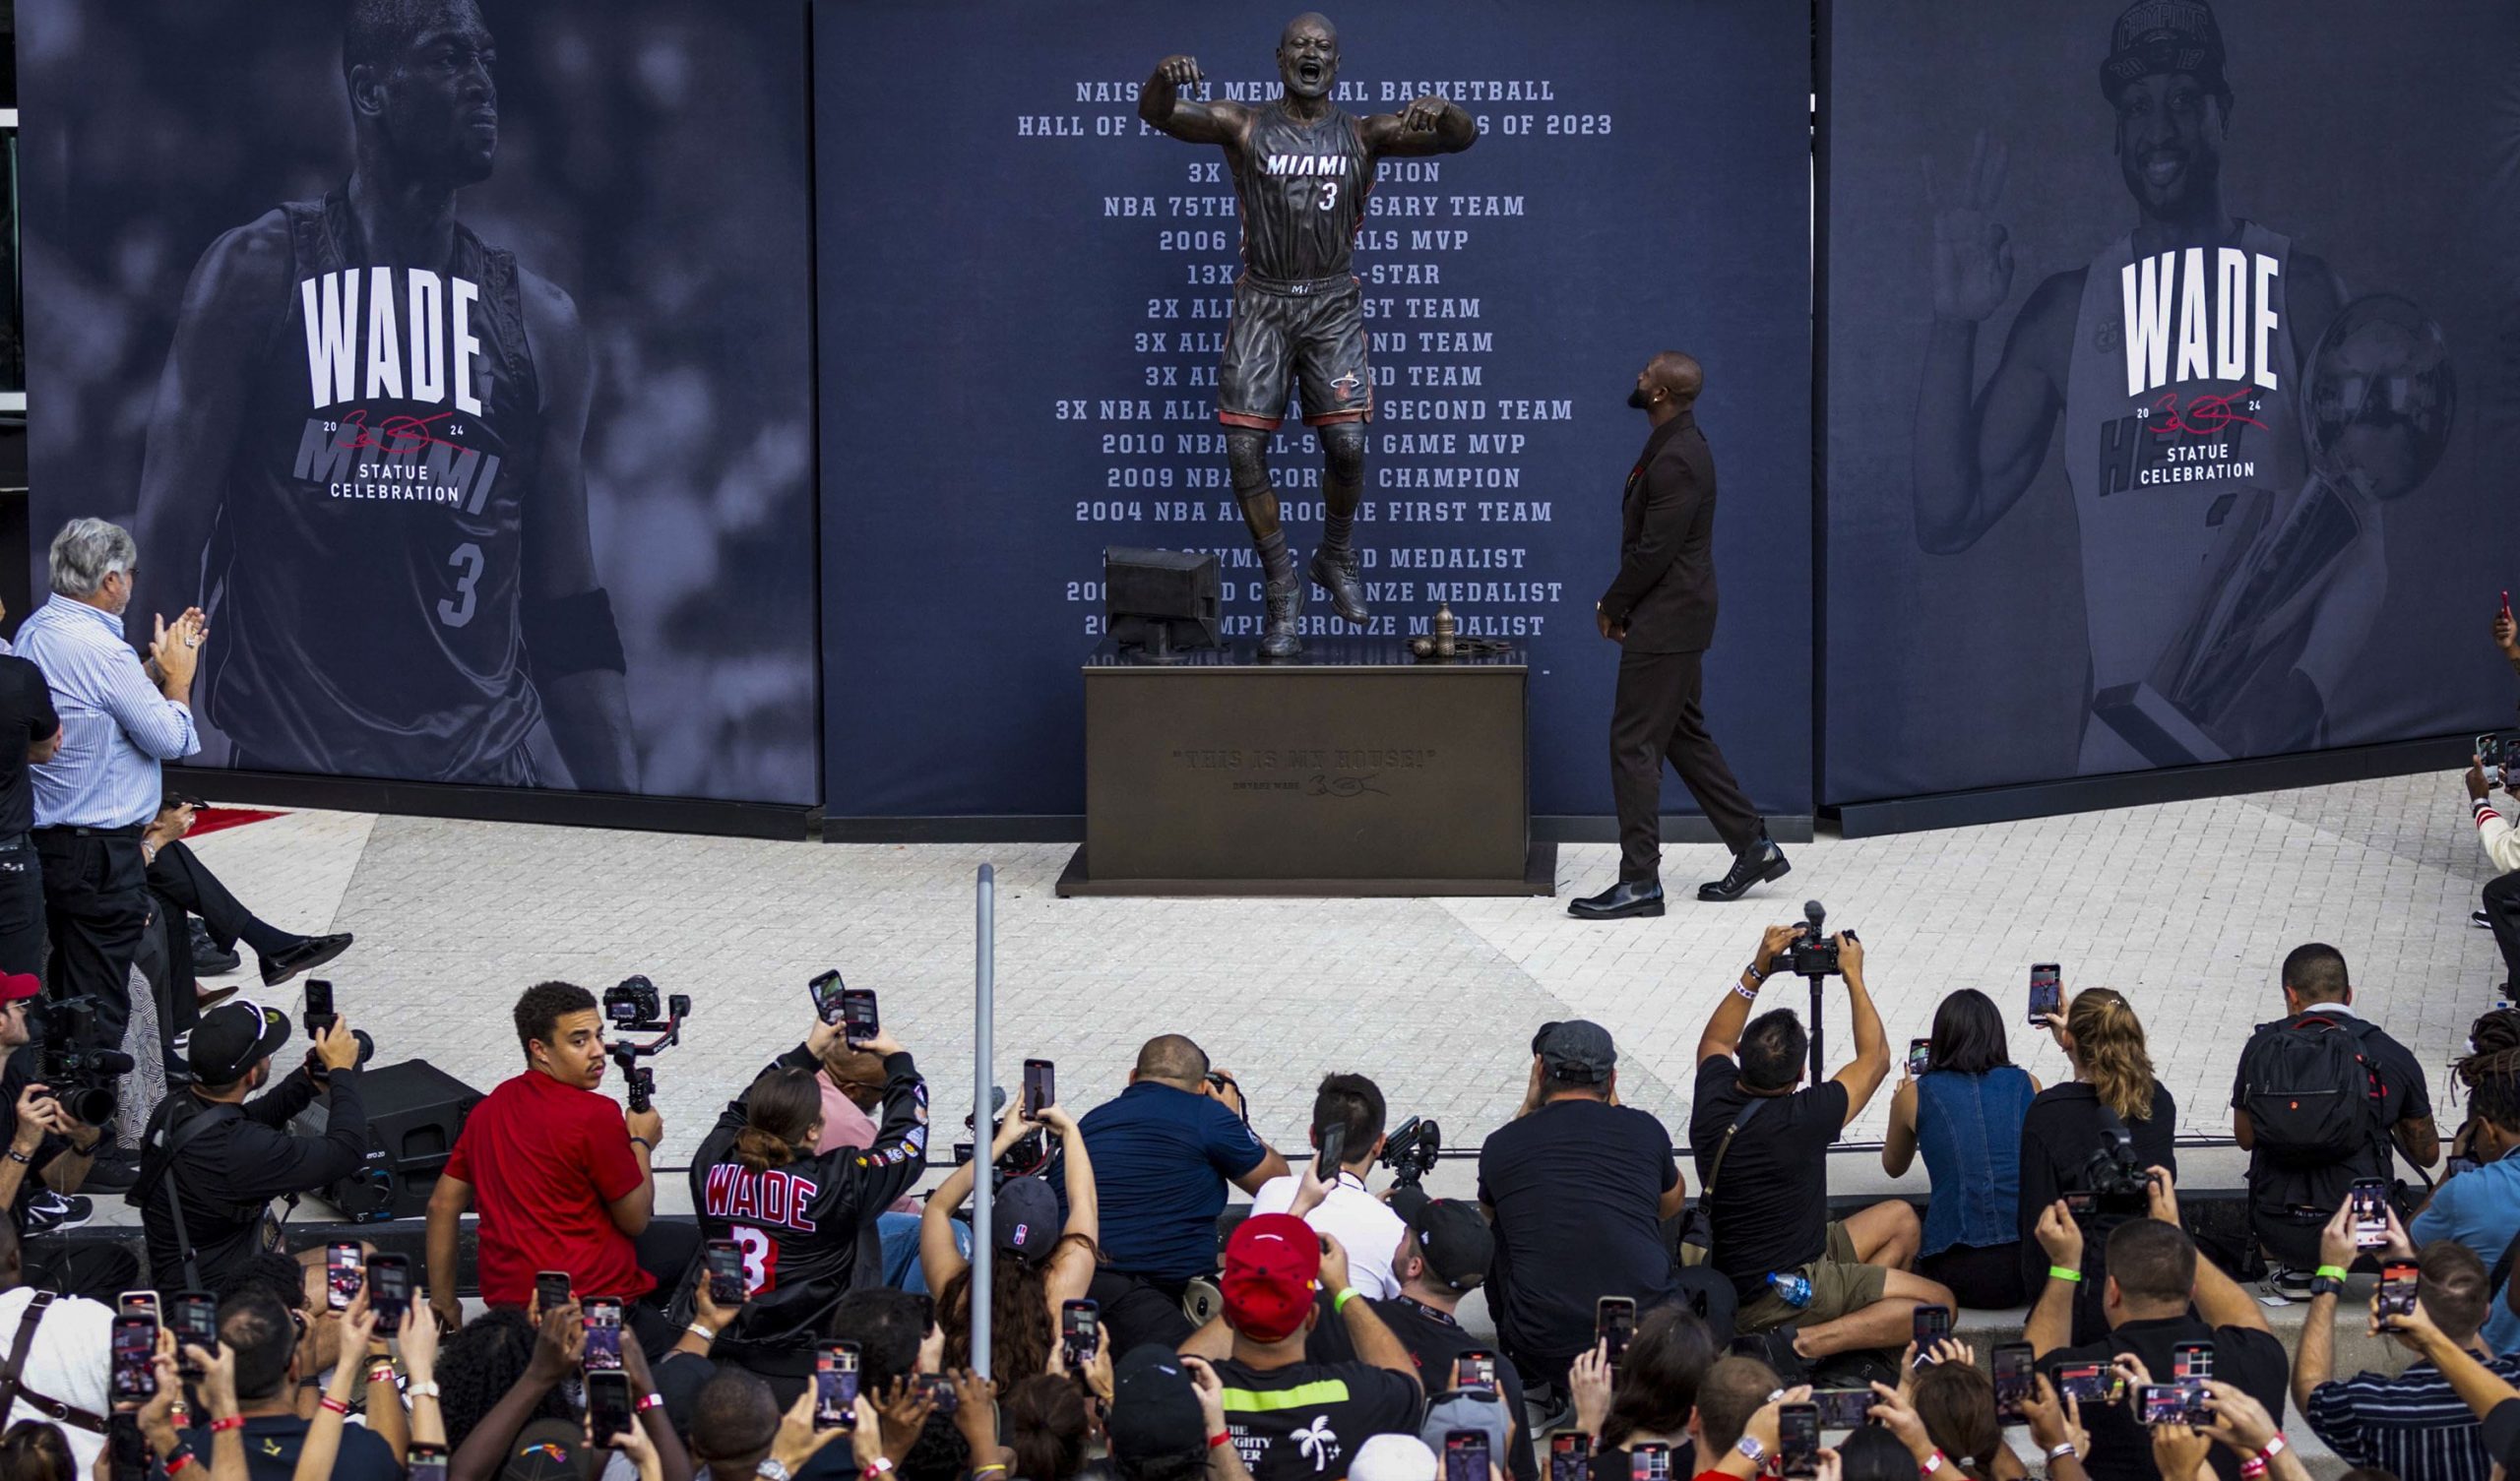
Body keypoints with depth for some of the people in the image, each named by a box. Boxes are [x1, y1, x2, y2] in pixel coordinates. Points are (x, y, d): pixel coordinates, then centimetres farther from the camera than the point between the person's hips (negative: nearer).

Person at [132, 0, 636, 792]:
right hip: (291, 774, -4)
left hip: (489, 773, 4)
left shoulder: (540, 323, 11)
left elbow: (568, 617, 11)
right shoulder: (258, 274, 0)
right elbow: (168, 551, -3)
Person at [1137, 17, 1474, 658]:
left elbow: (1463, 137, -5)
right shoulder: (1245, 126, 1)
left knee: (1346, 443, -12)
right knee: (1244, 449, -8)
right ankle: (1283, 589, 8)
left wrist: (1441, 111, -30)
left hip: (1333, 304, 0)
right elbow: (1156, 114, -12)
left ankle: (1337, 558, 18)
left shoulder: (1363, 135, 3)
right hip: (1262, 304, 0)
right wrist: (1163, 76, -36)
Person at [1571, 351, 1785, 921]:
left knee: (1634, 744, -7)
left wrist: (1613, 607, -10)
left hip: (1666, 620, -11)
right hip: (1673, 620, 11)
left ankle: (1639, 882, -4)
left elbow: (1654, 551, -22)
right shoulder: (1676, 446, 13)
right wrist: (1621, 604, 12)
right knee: (1684, 736, 18)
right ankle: (1754, 846, 23)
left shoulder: (1676, 460, -20)